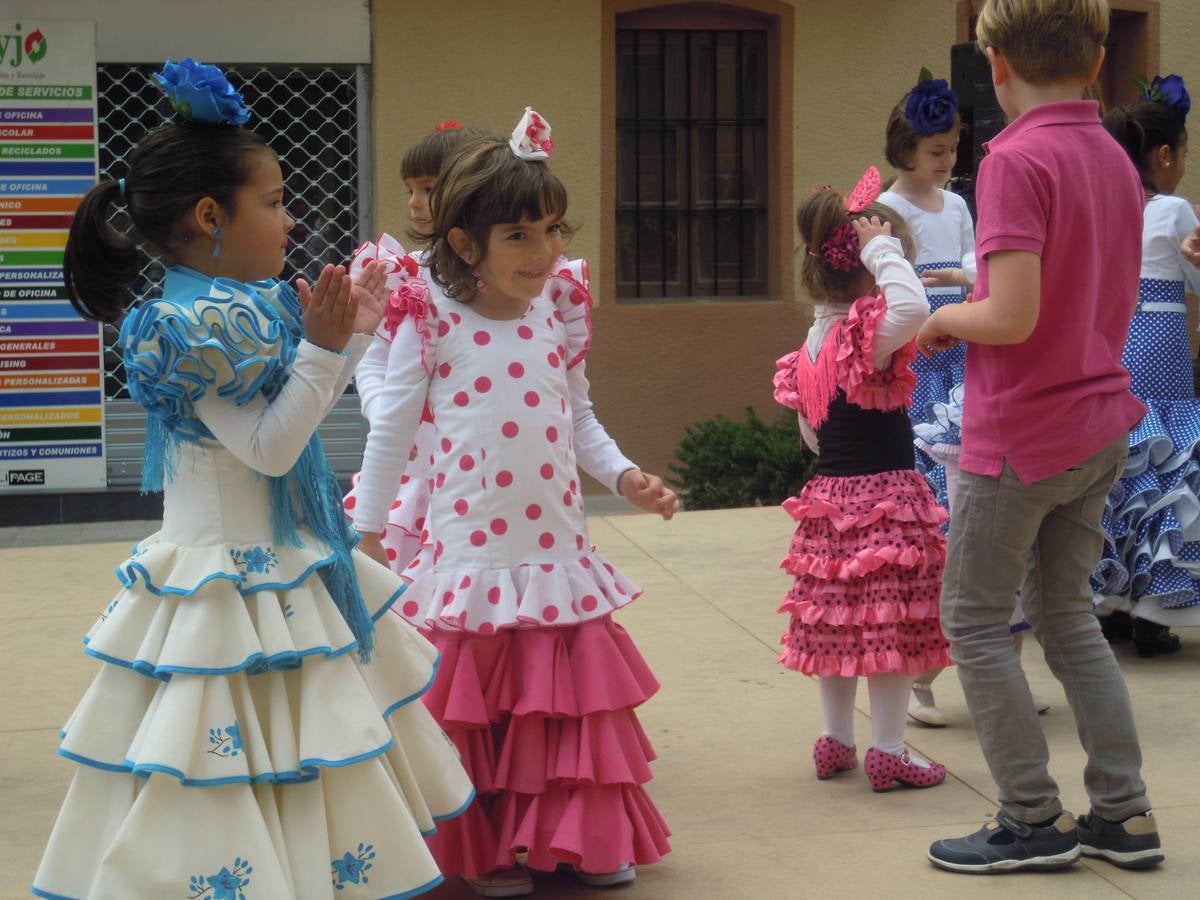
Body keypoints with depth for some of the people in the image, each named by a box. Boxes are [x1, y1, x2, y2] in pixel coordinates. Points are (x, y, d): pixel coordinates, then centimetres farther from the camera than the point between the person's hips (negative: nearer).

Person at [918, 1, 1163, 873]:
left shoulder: (1017, 159, -18)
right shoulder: (1114, 157, 7)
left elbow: (1012, 318, -25)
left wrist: (942, 319, -5)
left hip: (1021, 436, -8)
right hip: (1100, 424, 8)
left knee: (974, 619, 5)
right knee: (1068, 614, 18)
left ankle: (1036, 822, 8)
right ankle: (1124, 814, 18)